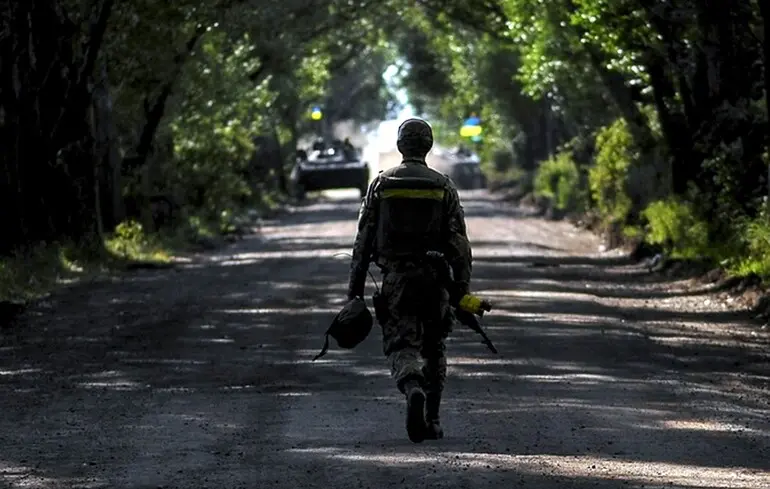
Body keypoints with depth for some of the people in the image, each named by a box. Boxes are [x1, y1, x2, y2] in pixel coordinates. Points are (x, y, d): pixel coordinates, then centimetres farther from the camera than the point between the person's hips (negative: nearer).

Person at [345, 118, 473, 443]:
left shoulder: (381, 184, 2)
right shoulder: (443, 187, 2)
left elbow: (363, 241, 2)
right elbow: (459, 244, -2)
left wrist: (355, 290, 5)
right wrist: (463, 290, 1)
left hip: (395, 279, -1)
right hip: (434, 279, 1)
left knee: (401, 345, -3)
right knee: (434, 350, 15)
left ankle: (413, 389, -35)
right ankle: (431, 421, 17)